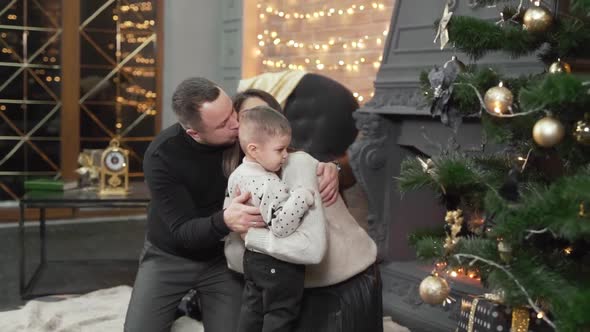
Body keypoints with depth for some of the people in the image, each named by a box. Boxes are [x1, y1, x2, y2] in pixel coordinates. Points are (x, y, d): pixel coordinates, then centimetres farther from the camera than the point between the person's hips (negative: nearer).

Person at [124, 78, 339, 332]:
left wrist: (327, 167, -28)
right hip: (170, 256, -1)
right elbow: (182, 231, -26)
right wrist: (223, 221, -46)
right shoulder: (161, 156, -25)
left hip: (224, 257, 2)